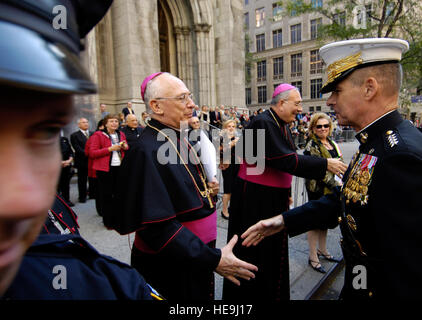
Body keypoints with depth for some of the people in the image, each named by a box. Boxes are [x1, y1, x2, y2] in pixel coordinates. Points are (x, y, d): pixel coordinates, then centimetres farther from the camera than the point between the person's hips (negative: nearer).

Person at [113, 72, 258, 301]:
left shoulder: (177, 138, 4)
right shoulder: (147, 151, -25)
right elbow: (157, 226, -28)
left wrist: (206, 189, 2)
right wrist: (213, 259, -28)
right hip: (167, 268, -8)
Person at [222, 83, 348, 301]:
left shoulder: (282, 125, 10)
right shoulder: (263, 123, -19)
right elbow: (285, 160, -26)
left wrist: (286, 192, 16)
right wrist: (325, 164, -22)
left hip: (275, 197, 9)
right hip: (254, 199, -9)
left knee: (273, 249, 19)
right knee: (254, 253, 4)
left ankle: (270, 292, 37)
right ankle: (249, 294, 24)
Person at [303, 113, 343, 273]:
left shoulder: (332, 143, 10)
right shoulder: (312, 146, -15)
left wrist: (342, 181, 6)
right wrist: (337, 184, -19)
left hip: (331, 189, 8)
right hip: (317, 189, -8)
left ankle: (322, 250, 36)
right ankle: (313, 258, 15)